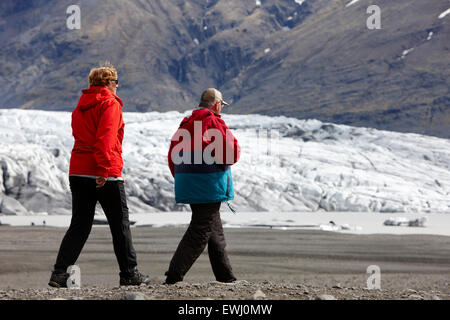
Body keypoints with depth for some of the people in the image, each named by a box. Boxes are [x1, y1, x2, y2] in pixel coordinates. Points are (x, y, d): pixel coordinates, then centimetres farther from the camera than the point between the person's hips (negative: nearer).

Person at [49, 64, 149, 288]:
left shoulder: (81, 105, 17)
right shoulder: (110, 104, -7)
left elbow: (78, 135, 17)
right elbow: (106, 138, -19)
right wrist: (104, 170, -24)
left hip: (78, 171, 7)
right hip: (106, 176, -7)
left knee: (79, 225, 8)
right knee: (120, 224, 5)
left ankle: (60, 273, -2)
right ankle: (129, 274, 11)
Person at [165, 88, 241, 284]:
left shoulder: (185, 125, 12)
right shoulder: (215, 123, -11)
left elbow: (172, 157, 13)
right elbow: (233, 154, -15)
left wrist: (181, 179, 18)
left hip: (186, 183, 9)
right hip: (209, 184, -8)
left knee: (215, 231, 17)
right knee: (200, 231, -7)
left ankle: (226, 277, 23)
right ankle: (174, 276, -14)